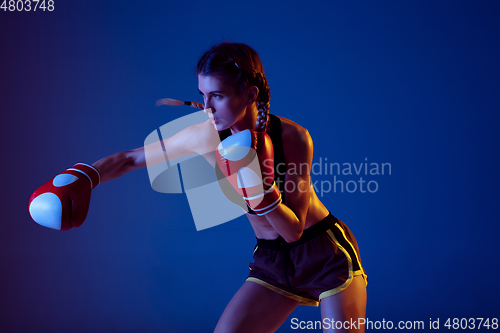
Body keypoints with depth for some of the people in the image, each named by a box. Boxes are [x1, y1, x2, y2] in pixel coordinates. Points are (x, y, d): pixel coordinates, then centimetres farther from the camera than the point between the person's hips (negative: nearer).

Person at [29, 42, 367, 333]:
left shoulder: (293, 137, -21)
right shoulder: (207, 135, -12)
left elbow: (293, 230, -19)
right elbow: (130, 158, -1)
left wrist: (259, 183, -34)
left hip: (326, 253, -3)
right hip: (271, 262, 3)